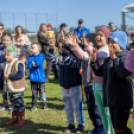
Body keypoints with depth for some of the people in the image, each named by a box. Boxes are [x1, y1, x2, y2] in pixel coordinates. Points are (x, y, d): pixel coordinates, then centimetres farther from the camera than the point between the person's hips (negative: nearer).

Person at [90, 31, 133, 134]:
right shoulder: (109, 59, 12)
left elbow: (123, 72, -26)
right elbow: (99, 72, 16)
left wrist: (114, 58, -32)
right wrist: (94, 61, 2)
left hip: (122, 101, -8)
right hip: (111, 100, 8)